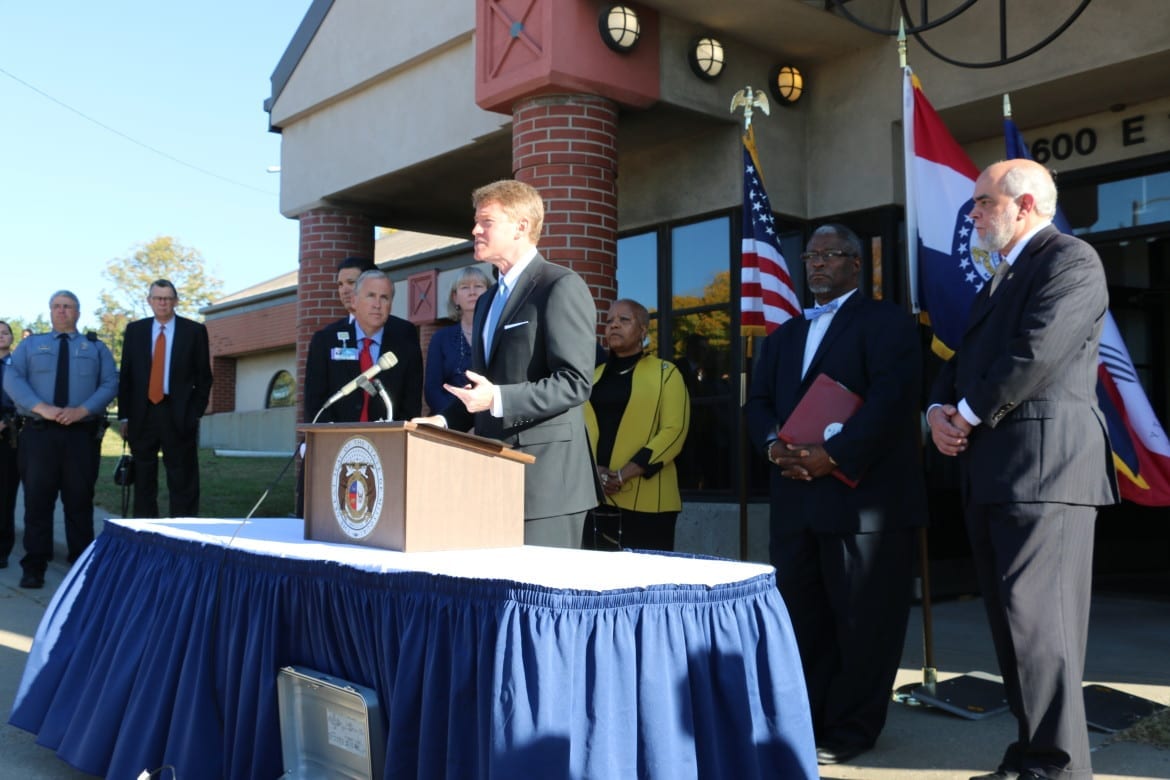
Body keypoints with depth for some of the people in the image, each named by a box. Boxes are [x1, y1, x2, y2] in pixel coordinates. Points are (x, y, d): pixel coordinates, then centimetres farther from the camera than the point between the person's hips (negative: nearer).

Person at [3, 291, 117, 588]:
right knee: (37, 499, 0)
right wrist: (42, 408, -16)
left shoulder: (96, 348, 14)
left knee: (80, 499, 4)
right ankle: (34, 566, 4)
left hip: (82, 433, 0)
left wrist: (82, 410, -15)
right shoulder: (30, 344, 14)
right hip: (39, 432, 0)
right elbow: (12, 379, 0)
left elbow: (110, 384, 2)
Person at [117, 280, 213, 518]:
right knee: (143, 481, 8)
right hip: (142, 414, 3)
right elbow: (125, 375, 9)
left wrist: (196, 413, -4)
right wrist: (125, 415, 3)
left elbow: (204, 377, 3)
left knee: (182, 482, 0)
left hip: (179, 415, -2)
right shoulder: (135, 330, 9)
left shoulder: (194, 331, 2)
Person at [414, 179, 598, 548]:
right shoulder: (488, 300, 21)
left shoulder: (561, 287, -7)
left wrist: (498, 399, -25)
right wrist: (444, 421, 9)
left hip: (545, 478, -8)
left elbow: (574, 382, -16)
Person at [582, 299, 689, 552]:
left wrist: (624, 474, -15)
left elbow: (674, 431, -7)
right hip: (594, 497, 4)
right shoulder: (593, 377, 18)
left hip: (645, 500, -4)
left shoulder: (665, 373, 3)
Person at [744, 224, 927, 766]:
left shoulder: (885, 322, -1)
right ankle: (807, 720, 24)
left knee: (861, 619, 2)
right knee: (801, 615, 12)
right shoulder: (784, 335, 22)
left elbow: (893, 397, -15)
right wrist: (773, 446, -7)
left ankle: (850, 730, 13)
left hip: (862, 496, -7)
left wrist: (834, 456, -21)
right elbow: (758, 402, 14)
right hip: (795, 501, 7)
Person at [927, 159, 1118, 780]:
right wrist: (940, 412, 1)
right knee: (1012, 619, 12)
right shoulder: (999, 279, 24)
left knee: (1036, 617, -11)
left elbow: (1037, 352, -18)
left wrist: (970, 415, -10)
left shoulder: (1071, 260, -5)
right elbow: (965, 359, 21)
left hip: (1043, 465, -9)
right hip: (991, 472, 10)